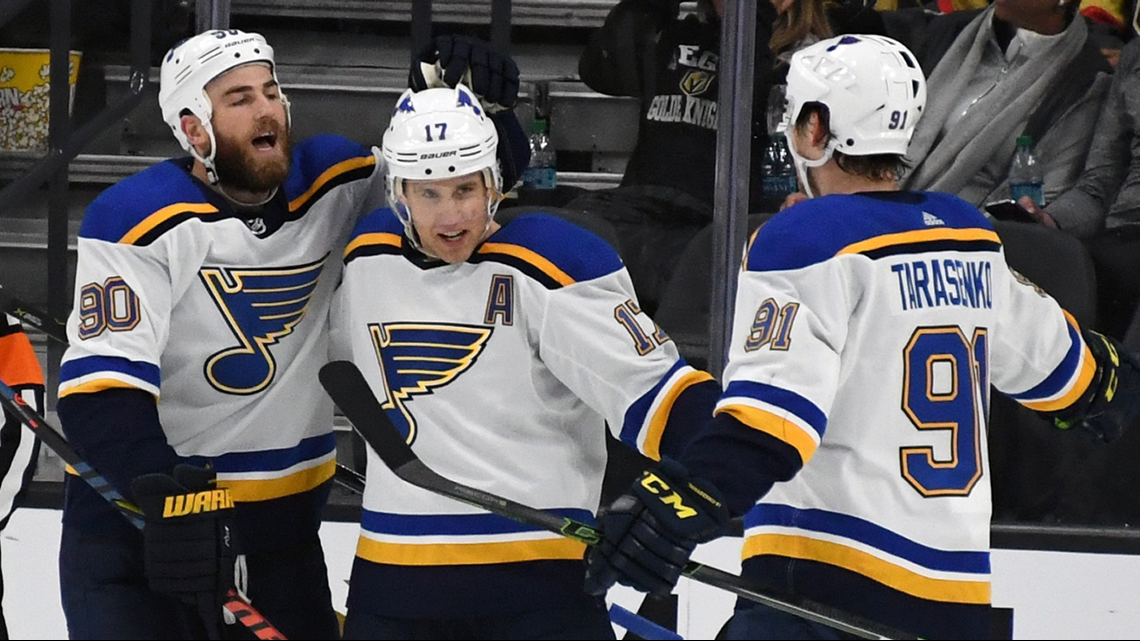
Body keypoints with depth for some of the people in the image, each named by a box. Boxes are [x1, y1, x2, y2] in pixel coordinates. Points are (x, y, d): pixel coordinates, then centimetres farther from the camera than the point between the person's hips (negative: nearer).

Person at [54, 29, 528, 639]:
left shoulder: (334, 184, -1)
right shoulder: (137, 220, -16)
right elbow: (101, 390, -23)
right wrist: (172, 498, -36)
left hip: (282, 527, 5)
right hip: (133, 524, -5)